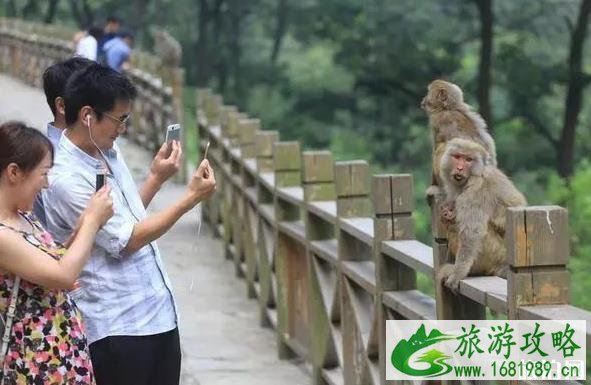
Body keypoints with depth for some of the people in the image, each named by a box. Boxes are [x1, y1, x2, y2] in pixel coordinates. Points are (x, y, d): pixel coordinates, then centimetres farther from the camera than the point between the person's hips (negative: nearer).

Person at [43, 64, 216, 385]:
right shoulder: (66, 178, -19)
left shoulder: (109, 152, 8)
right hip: (117, 328, -8)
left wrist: (157, 177, 10)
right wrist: (191, 197, -16)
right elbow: (126, 241, -18)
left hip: (160, 311, 8)